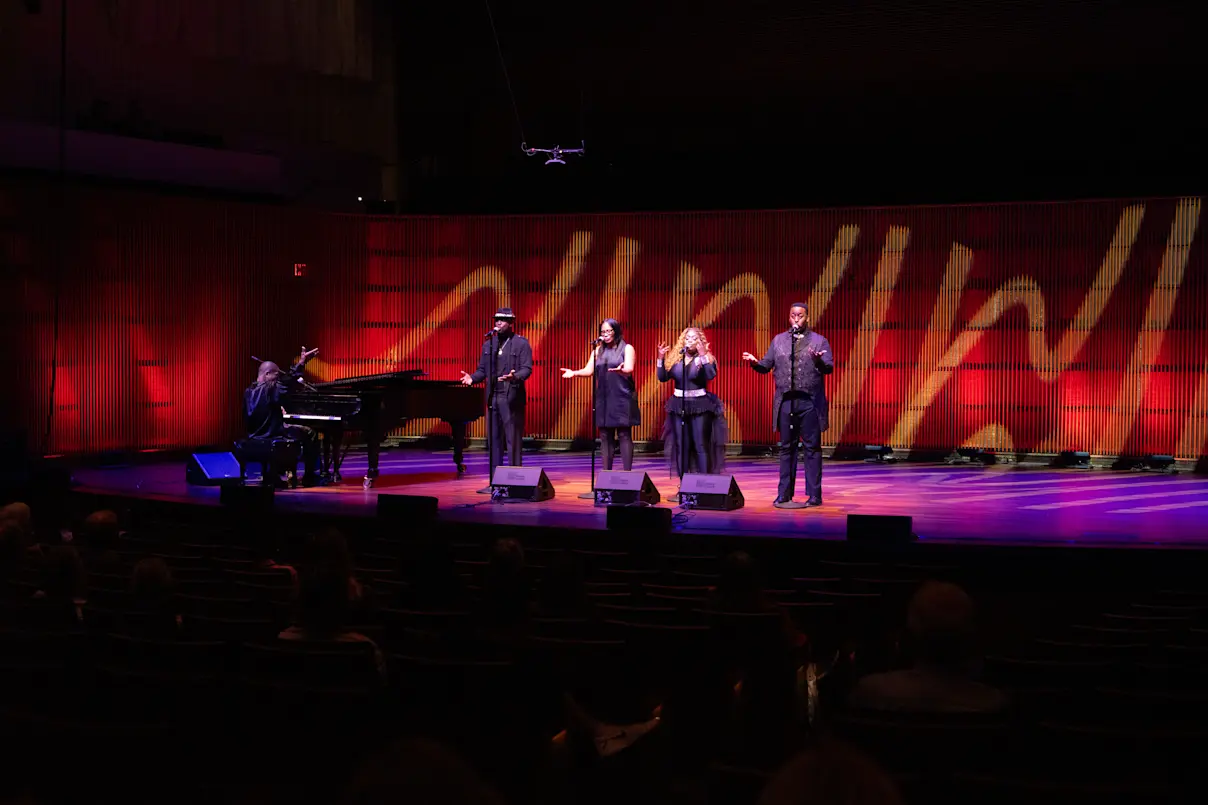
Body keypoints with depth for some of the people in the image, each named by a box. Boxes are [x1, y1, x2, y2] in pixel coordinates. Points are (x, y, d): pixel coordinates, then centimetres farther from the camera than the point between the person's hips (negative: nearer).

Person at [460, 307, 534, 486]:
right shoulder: (489, 344, 15)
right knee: (494, 440, 8)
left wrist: (514, 377, -28)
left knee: (513, 440, -3)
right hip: (493, 397, 6)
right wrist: (472, 378, -5)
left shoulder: (521, 343, -1)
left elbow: (527, 369, -9)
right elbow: (482, 369, 15)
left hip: (511, 398, -6)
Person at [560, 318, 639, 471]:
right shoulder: (598, 350, 14)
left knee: (624, 435, -6)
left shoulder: (627, 349, 1)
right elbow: (589, 370, 5)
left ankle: (627, 472, -6)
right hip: (603, 399, 5)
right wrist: (574, 373, -15)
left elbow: (629, 370, -14)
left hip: (622, 399, -4)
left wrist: (620, 370, -37)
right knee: (605, 437, 5)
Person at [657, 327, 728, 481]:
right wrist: (661, 358, -7)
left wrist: (703, 355, -24)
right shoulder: (674, 358, 9)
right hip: (679, 406, 4)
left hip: (700, 406, -4)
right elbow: (663, 377, 4)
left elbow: (711, 375, -20)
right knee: (681, 445, 6)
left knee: (701, 445, -5)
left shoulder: (705, 359, -2)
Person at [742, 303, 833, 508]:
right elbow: (766, 366, 9)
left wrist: (818, 360, -27)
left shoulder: (819, 341, 3)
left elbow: (829, 368, -7)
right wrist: (755, 362, -11)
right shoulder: (778, 340, 12)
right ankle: (784, 494, 12)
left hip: (810, 402, -3)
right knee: (786, 448, 7)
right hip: (786, 401, 3)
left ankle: (814, 495, 5)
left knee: (812, 448, 0)